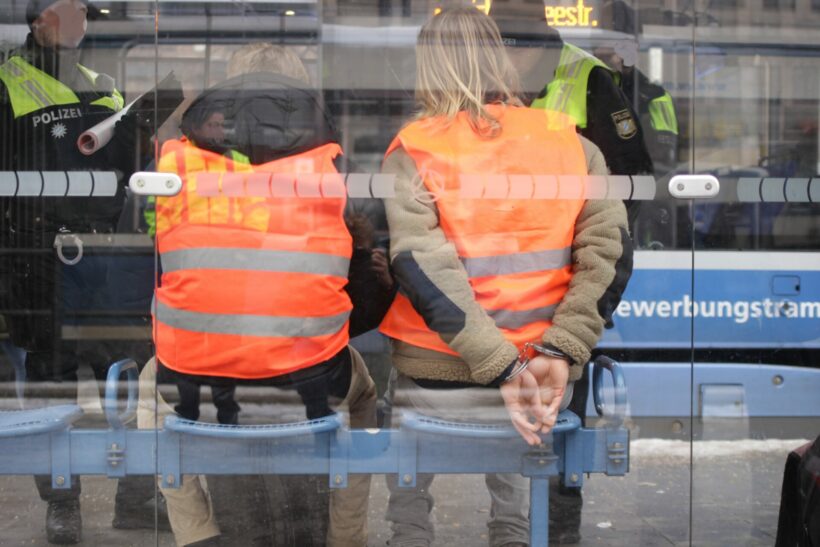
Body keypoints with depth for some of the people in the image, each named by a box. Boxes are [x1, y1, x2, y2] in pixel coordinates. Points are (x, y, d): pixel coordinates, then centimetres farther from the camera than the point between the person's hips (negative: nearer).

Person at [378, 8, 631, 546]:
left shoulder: (412, 152, -7)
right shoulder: (568, 141, 1)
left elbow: (422, 270, -20)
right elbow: (609, 248, -10)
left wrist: (504, 369, -21)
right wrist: (559, 353, -15)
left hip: (437, 381, -2)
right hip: (545, 380, 3)